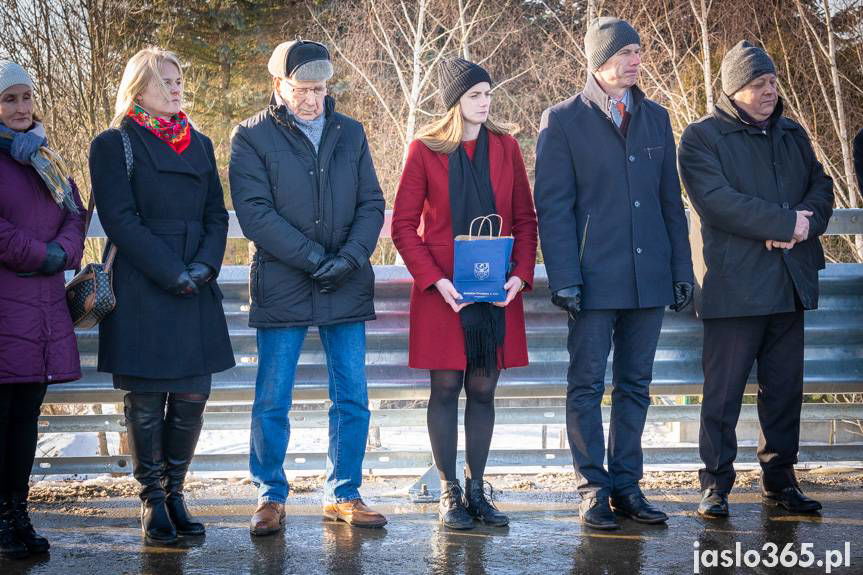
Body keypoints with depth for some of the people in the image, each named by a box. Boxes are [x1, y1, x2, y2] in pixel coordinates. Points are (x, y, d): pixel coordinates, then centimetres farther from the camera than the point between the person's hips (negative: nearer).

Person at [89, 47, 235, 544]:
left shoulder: (200, 144, 16)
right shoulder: (114, 145, 0)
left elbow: (217, 214, 12)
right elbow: (120, 220, -8)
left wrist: (206, 265, -6)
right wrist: (173, 274, -14)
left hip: (197, 293, 5)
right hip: (141, 292, -4)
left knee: (192, 396, 2)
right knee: (145, 400, 1)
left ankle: (175, 493, 16)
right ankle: (153, 500, 12)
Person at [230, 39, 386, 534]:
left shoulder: (350, 133, 10)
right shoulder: (252, 137, -1)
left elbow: (372, 203, 7)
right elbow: (255, 212, -10)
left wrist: (351, 256, -10)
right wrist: (315, 258, -16)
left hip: (347, 287, 3)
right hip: (282, 286, -3)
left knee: (352, 398, 7)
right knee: (272, 401, 2)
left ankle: (344, 494, 20)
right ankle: (271, 498, 16)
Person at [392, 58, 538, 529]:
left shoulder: (504, 147, 7)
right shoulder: (425, 149, -2)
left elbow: (525, 218, 9)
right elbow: (404, 226, -2)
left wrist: (521, 274, -5)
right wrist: (435, 280, -12)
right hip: (443, 291, -3)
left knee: (483, 389, 7)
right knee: (446, 388, 2)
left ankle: (476, 490, 18)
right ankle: (448, 492, 12)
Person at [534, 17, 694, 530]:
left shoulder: (656, 118, 12)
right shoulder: (563, 120, -1)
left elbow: (671, 200, 14)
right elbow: (553, 206, -5)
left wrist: (682, 269, 8)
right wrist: (564, 277, -13)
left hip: (649, 277, 4)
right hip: (594, 277, -4)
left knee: (635, 387, 9)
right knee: (587, 386, 1)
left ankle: (626, 485, 17)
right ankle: (594, 490, 9)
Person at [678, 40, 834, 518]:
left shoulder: (793, 135, 17)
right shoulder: (702, 137, -4)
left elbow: (821, 189, 11)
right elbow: (717, 201, -16)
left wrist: (805, 222, -12)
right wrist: (786, 222, -16)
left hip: (789, 282, 6)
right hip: (733, 285, -6)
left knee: (785, 389, 11)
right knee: (723, 391, -1)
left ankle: (780, 478, 22)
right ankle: (716, 484, 8)